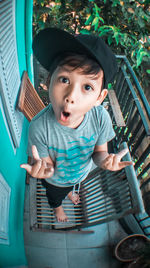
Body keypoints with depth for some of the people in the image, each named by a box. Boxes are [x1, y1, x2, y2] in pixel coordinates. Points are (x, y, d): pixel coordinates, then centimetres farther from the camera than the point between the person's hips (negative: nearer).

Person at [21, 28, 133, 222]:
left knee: (75, 184, 40)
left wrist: (104, 159, -39)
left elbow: (99, 150, -16)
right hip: (56, 180, -2)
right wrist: (45, 169, -49)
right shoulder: (39, 128, -42)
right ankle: (57, 206, 73)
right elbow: (48, 165, -26)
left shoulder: (101, 117, -34)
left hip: (82, 173, 3)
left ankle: (70, 191, 79)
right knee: (55, 196, 35)